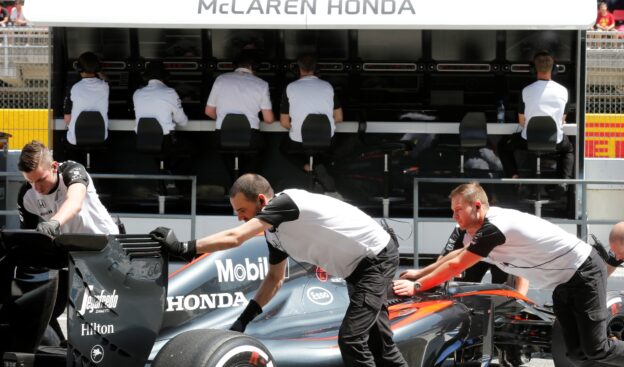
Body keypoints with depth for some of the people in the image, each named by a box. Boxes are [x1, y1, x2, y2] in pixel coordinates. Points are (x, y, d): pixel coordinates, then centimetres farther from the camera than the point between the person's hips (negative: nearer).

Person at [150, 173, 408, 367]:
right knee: (376, 341, 15)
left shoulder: (285, 202, -25)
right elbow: (275, 278, 13)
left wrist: (184, 248, -35)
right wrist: (244, 319, 5)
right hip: (358, 268, 10)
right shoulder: (274, 232, 3)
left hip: (377, 259, -10)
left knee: (350, 339, -15)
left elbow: (235, 238, -33)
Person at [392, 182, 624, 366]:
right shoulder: (485, 227, 3)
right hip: (564, 283, 9)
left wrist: (416, 286, -18)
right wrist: (420, 273, 12)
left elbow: (456, 266, -24)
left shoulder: (494, 228, -27)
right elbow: (457, 254, 16)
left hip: (585, 273, -9)